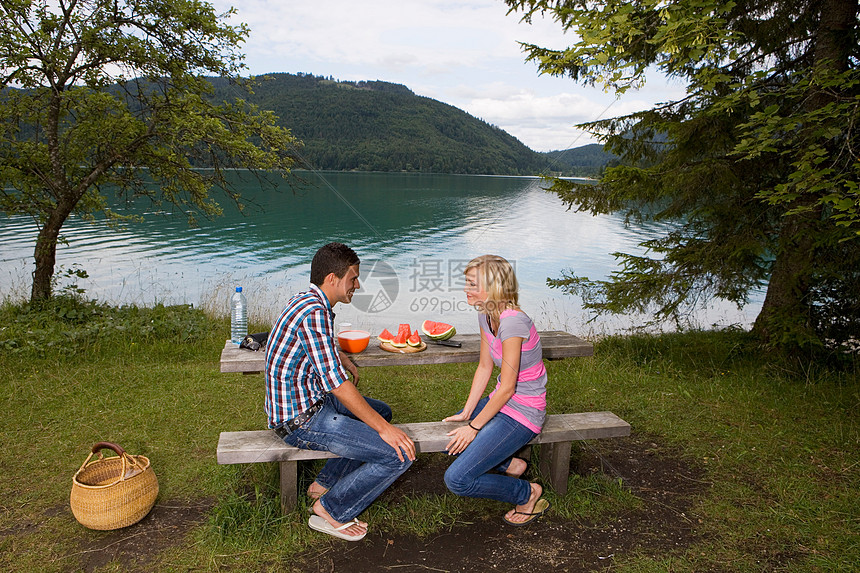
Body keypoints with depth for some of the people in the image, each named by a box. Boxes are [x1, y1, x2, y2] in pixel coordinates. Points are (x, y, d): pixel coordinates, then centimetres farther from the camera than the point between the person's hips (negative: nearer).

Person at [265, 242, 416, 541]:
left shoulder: (304, 301, 9)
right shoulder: (314, 312, -24)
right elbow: (335, 381, -27)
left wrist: (345, 360, 29)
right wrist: (384, 429, -23)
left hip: (312, 399, 11)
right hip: (300, 420, -11)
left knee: (381, 412, 28)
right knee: (399, 455, -16)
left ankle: (324, 484, 26)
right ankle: (330, 511, 3)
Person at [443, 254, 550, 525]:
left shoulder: (512, 322, -27)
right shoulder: (486, 315, 1)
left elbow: (507, 387, -22)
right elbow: (484, 368, 7)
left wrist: (474, 427, -15)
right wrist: (466, 413, 3)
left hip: (523, 413, -9)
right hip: (502, 401, 9)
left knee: (457, 480, -14)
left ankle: (528, 494, 6)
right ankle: (509, 465, 17)